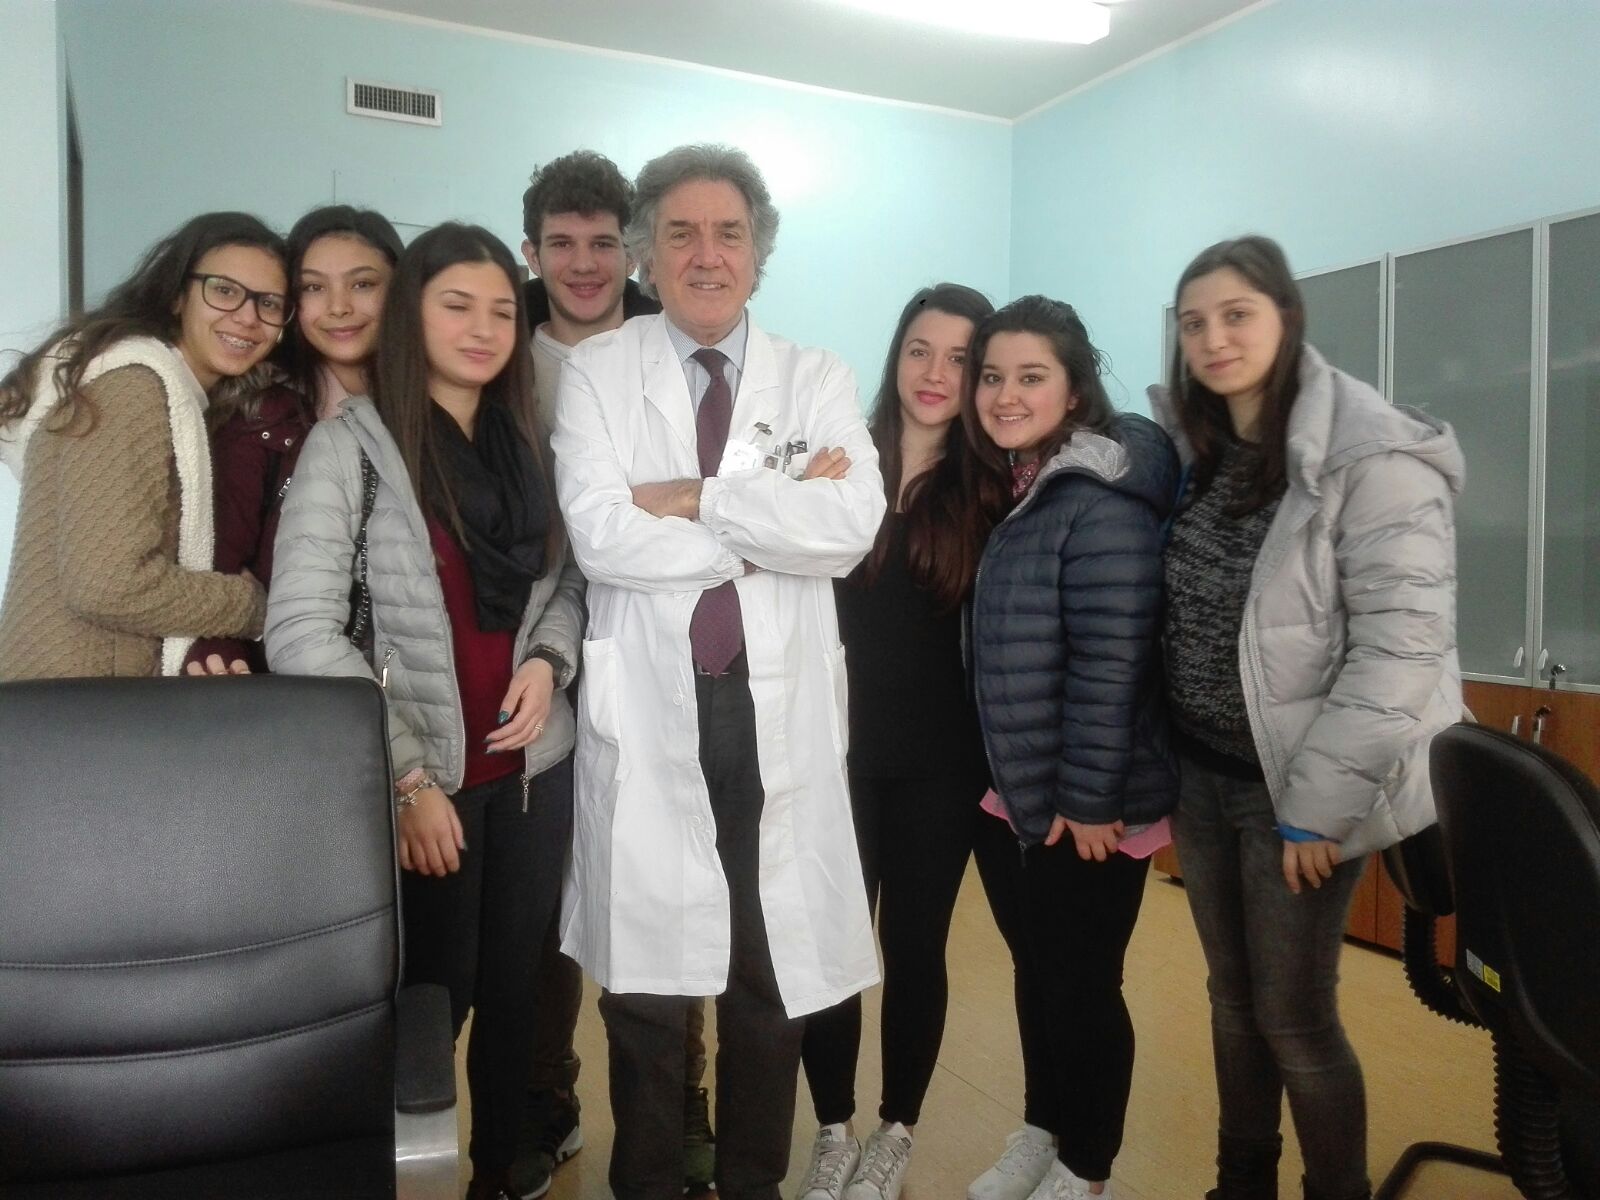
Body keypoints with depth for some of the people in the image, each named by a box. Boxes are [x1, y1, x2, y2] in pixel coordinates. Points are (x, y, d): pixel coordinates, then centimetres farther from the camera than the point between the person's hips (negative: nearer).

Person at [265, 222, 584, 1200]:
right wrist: (409, 778, -15)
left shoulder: (530, 443, 7)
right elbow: (300, 631, -13)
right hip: (424, 780, -4)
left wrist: (549, 657, -9)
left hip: (535, 766, 4)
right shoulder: (348, 445, -7)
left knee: (515, 990, 15)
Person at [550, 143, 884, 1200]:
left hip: (781, 709, 2)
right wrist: (773, 525, -10)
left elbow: (850, 528, -11)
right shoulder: (597, 373, 3)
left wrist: (696, 497, -12)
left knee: (776, 971, 13)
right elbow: (600, 535, -13)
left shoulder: (817, 379, 6)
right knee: (646, 973, 11)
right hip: (648, 709, -1)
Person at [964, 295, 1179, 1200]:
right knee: (1035, 975, 20)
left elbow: (1111, 661, -22)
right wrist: (1004, 780, 13)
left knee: (1083, 987, 9)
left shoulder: (1102, 501, -18)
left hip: (1084, 810, -8)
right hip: (1013, 796, 8)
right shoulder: (1013, 489, 9)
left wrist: (1089, 802, -19)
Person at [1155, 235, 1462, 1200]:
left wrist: (1315, 803, -18)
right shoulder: (1194, 453, 6)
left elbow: (1403, 647, -19)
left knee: (1295, 1017, 5)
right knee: (1233, 999, 18)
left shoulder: (1372, 457, -15)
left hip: (1294, 786, -6)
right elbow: (1174, 623, 8)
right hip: (1201, 774, 6)